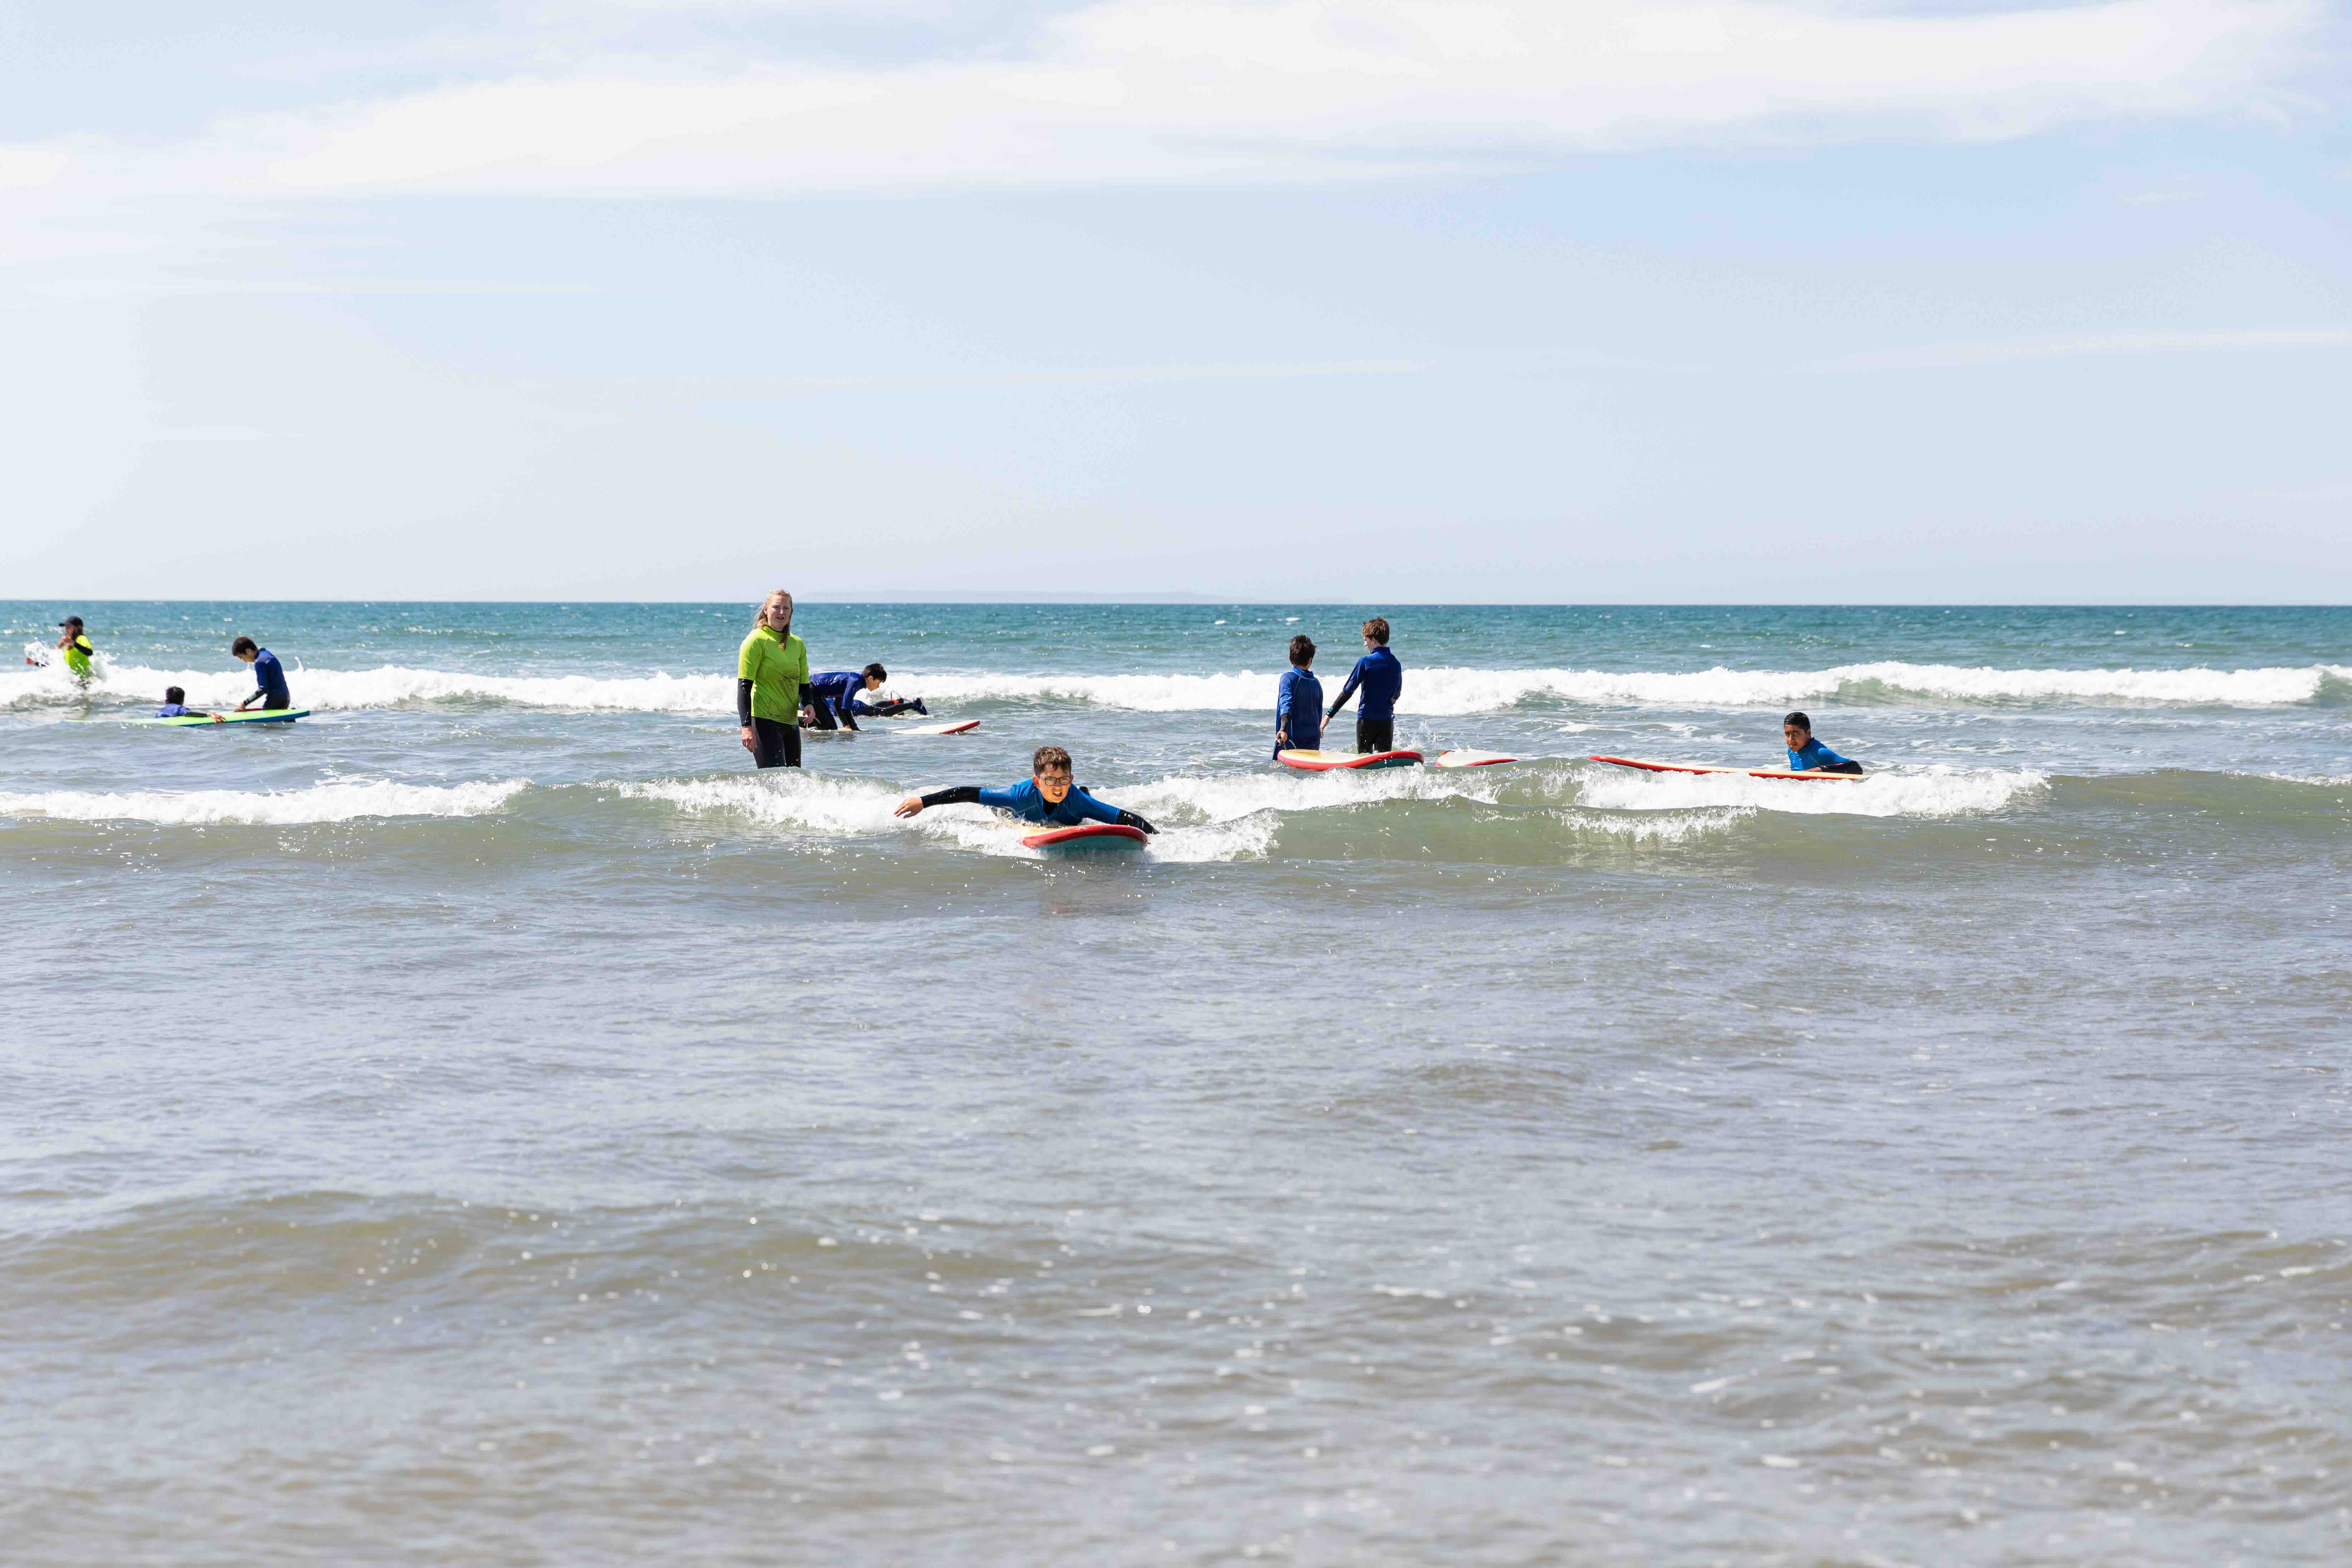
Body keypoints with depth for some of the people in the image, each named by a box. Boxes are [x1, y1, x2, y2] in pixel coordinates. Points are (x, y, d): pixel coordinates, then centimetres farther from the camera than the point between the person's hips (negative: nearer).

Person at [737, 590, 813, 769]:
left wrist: (807, 705, -5)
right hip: (764, 720, -7)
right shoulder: (756, 641, -7)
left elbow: (803, 684, 18)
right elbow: (744, 686, -12)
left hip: (790, 722, 7)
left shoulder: (798, 644, 13)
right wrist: (747, 726, -20)